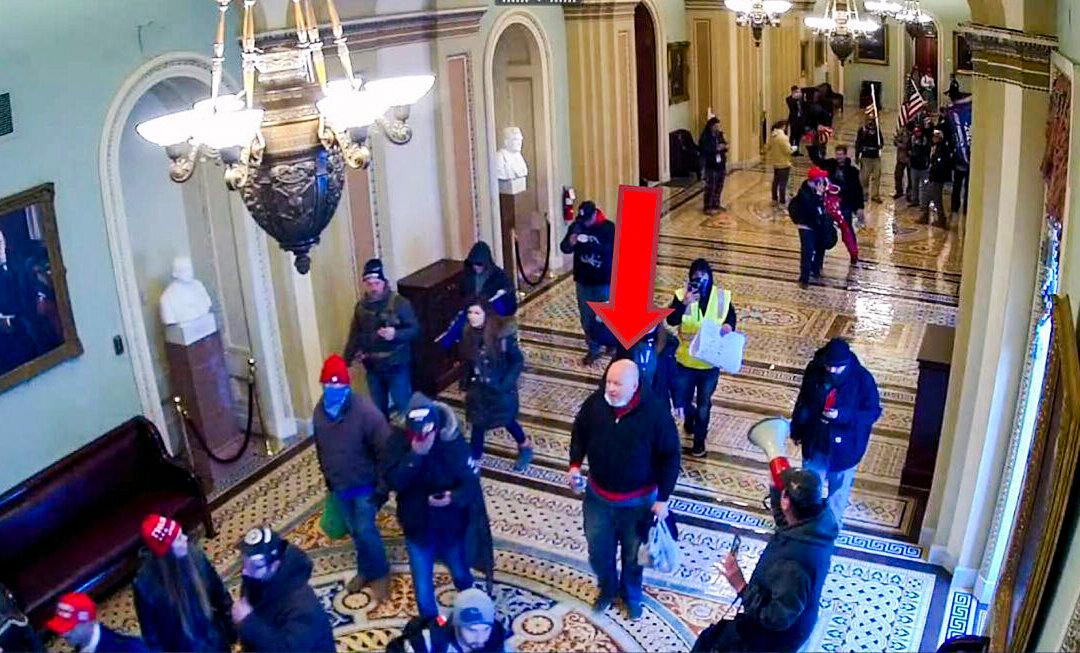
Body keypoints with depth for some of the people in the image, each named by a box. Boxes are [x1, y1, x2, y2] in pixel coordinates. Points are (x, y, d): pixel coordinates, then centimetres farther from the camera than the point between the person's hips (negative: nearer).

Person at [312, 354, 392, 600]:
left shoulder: (365, 411, -27)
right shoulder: (320, 411, -8)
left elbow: (385, 452, -21)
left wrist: (382, 488, -18)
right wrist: (328, 478, 17)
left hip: (365, 484, -5)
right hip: (340, 485, 5)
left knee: (365, 530, -2)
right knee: (355, 530, 18)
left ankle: (380, 574, 21)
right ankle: (366, 570, 39)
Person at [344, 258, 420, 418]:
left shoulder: (399, 303, -12)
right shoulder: (361, 306, 4)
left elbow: (415, 329, -11)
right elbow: (354, 336, 12)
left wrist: (396, 334, -29)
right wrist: (347, 360, 3)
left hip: (397, 366, -5)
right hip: (373, 368, 5)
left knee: (403, 406, 1)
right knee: (378, 409, 16)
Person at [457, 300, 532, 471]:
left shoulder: (502, 335, -24)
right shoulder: (469, 335, -8)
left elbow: (518, 361, -17)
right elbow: (467, 361, 6)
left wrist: (506, 383, -19)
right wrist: (465, 382, 3)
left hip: (500, 389, -4)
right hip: (478, 389, 4)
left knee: (508, 421, 15)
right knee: (478, 424, 11)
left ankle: (526, 447, 43)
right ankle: (474, 461, 25)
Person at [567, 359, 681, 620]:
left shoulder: (656, 413, -24)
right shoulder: (594, 403, -15)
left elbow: (670, 457, -14)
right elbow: (579, 433, 5)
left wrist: (663, 498, -12)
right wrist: (575, 464, -9)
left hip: (638, 501, -2)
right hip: (598, 496, 3)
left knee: (633, 553, 19)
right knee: (598, 550, 18)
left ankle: (632, 594, 48)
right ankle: (607, 588, 48)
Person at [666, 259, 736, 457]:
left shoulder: (721, 296, -8)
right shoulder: (682, 295, -12)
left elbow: (731, 316, 9)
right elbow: (671, 320, -24)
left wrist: (728, 325, -14)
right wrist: (684, 303, -39)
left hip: (710, 363, 0)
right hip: (685, 361, 0)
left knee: (703, 404, 13)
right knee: (682, 401, 16)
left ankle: (699, 439, 33)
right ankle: (690, 419, 50)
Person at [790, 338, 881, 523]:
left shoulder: (863, 379, -24)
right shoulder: (814, 370, -15)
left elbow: (874, 412, -16)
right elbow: (803, 402, 0)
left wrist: (842, 415, -31)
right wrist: (797, 430, 9)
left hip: (844, 447, -3)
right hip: (814, 441, 3)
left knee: (839, 488, 18)